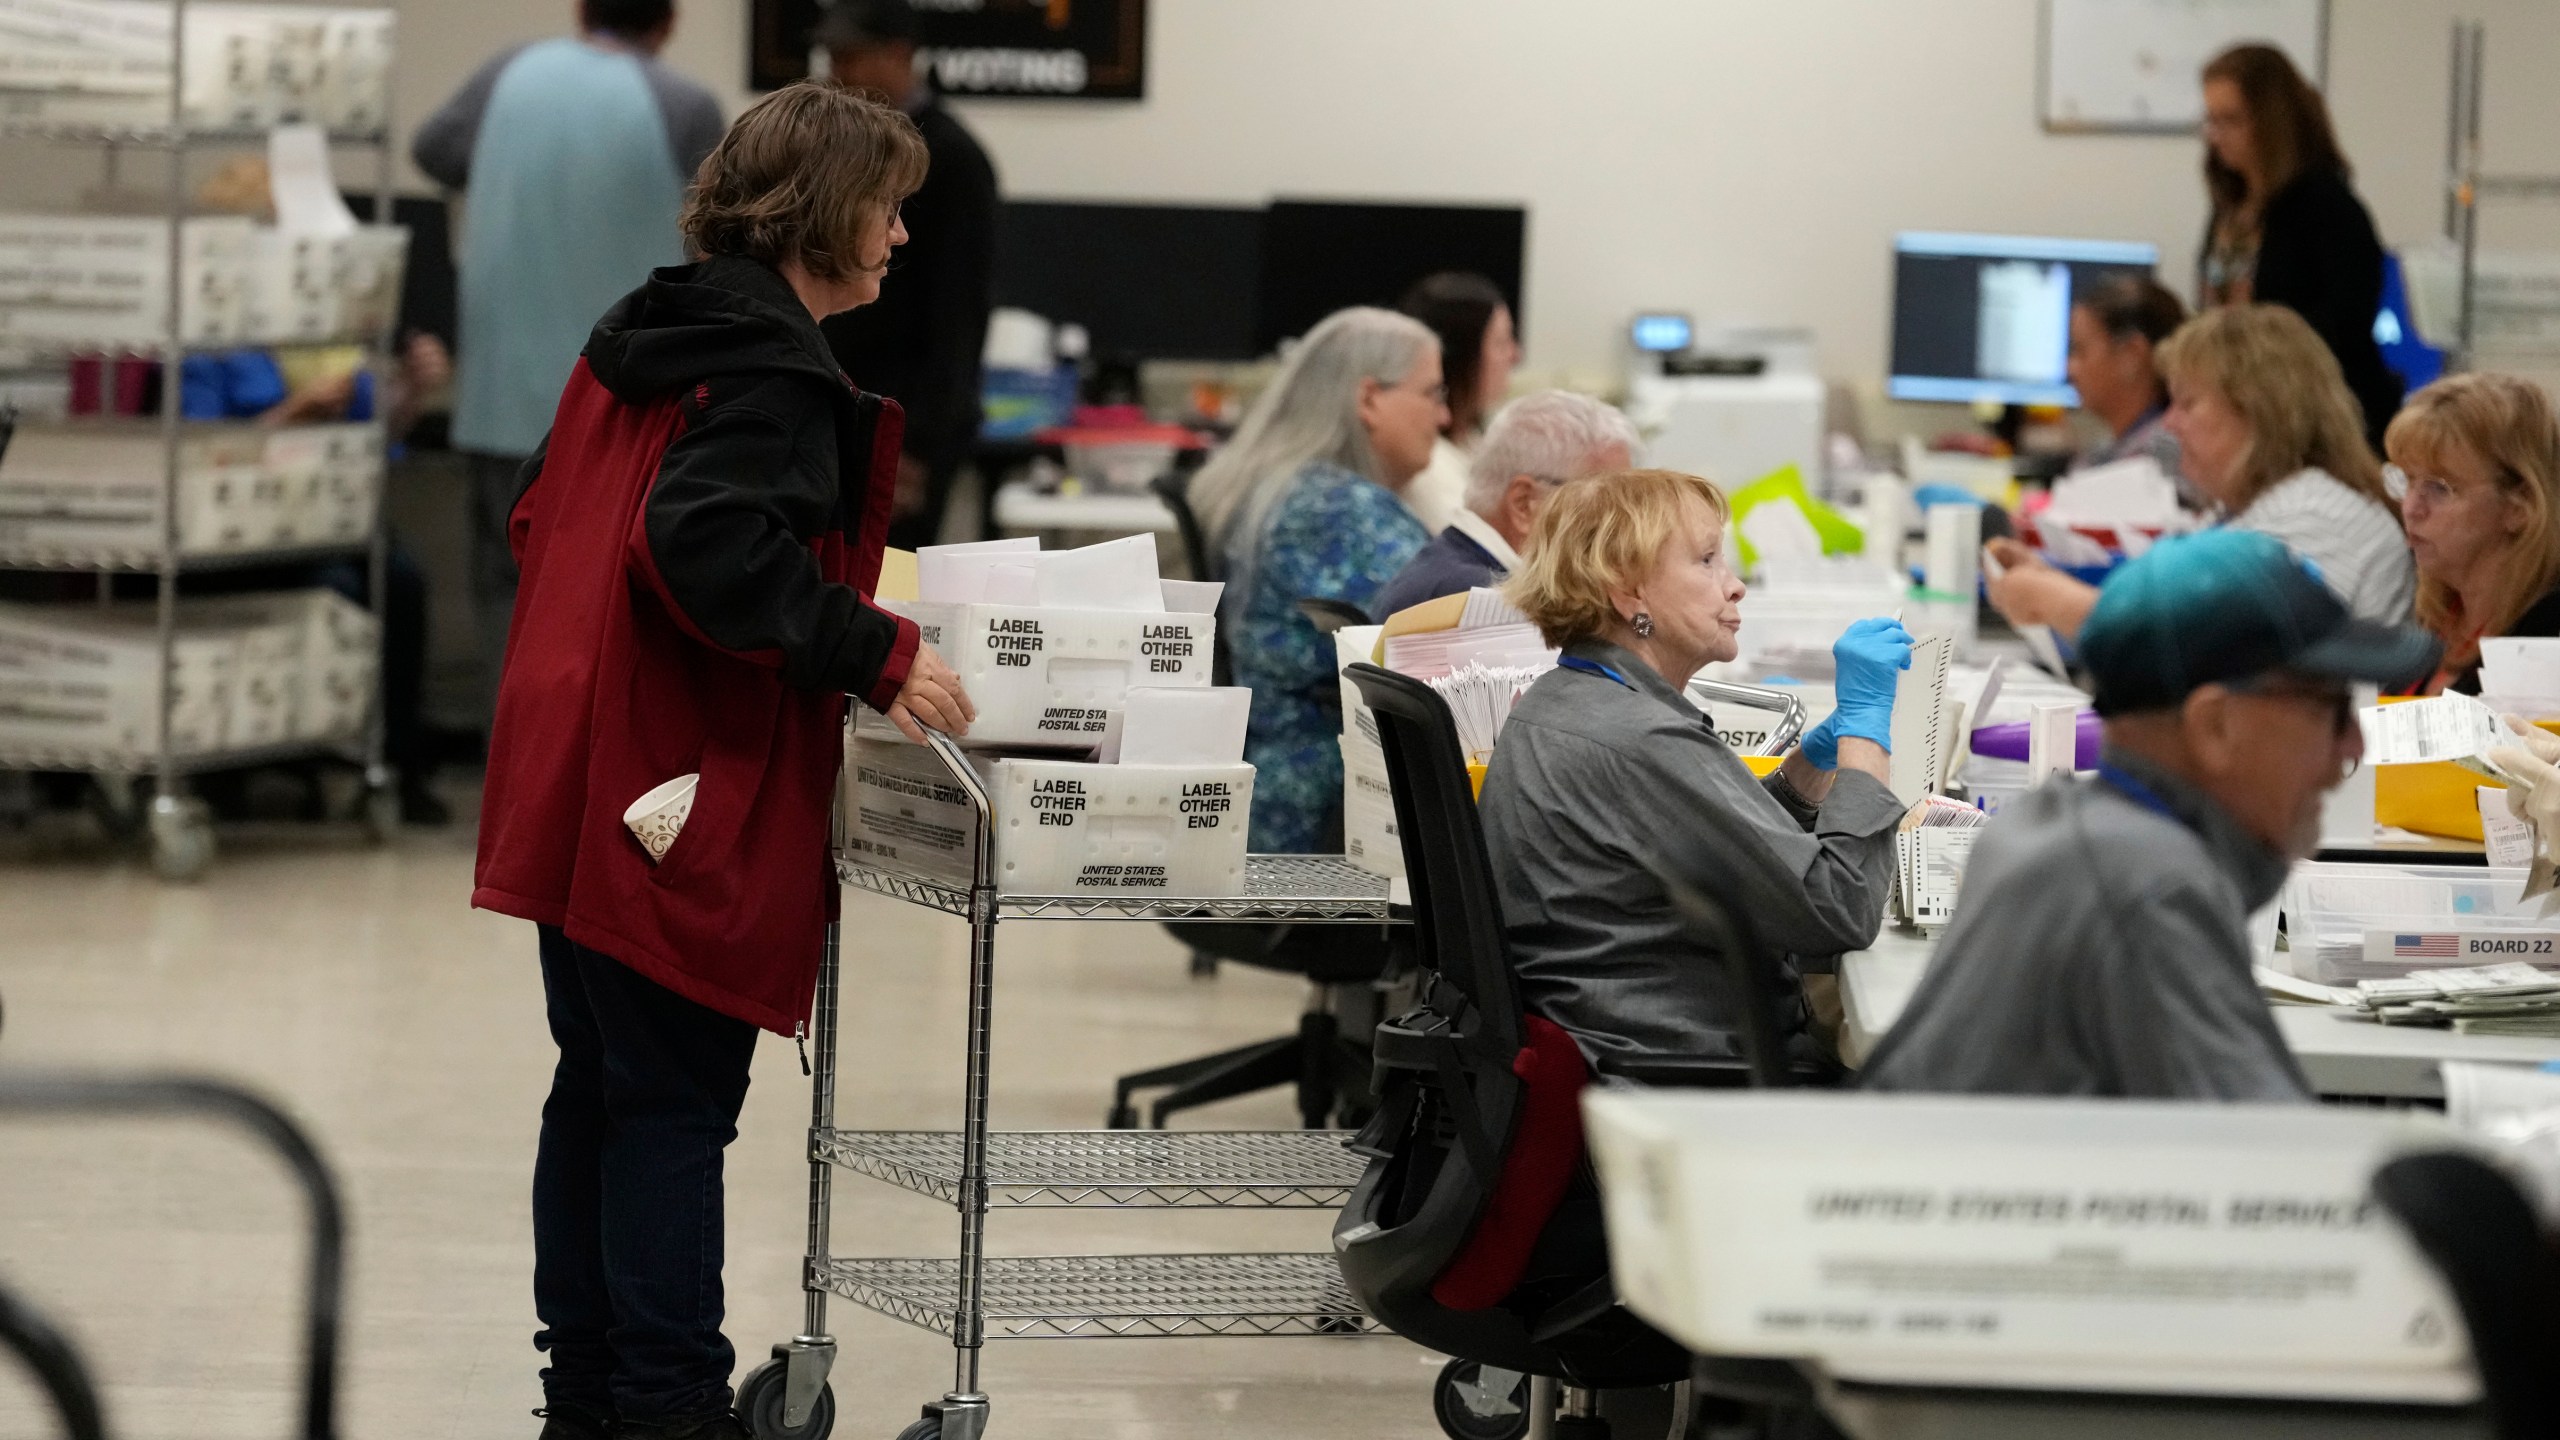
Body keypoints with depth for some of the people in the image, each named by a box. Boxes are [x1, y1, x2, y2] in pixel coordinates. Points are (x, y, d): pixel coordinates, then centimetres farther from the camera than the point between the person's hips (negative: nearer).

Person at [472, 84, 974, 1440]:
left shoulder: (639, 336, 14)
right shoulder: (771, 366, -15)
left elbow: (542, 513, 21)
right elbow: (711, 546, -27)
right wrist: (876, 655, -22)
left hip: (581, 780, 9)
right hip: (689, 801, -9)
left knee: (596, 1094, 14)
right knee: (674, 1103, -5)